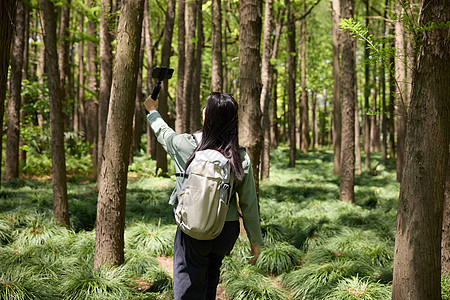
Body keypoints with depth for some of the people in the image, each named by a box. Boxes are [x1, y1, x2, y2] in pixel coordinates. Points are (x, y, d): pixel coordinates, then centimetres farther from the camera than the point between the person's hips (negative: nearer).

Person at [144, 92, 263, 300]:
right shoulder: (241, 158, -9)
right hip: (227, 231, 3)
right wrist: (255, 240, 9)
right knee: (210, 282, 24)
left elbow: (163, 133, 11)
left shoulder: (185, 145, -13)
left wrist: (152, 111, 31)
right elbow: (249, 204, -3)